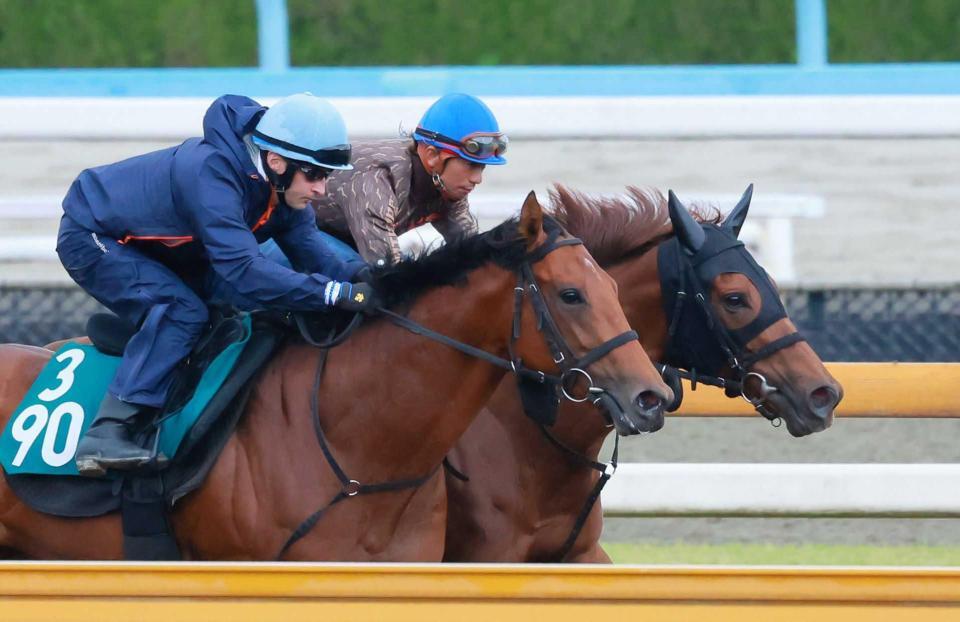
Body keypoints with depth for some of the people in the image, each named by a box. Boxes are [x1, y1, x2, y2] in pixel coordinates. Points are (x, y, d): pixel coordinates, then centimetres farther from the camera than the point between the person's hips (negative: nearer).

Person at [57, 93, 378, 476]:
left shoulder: (282, 186, -10)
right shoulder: (212, 174, -38)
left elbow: (315, 256, -9)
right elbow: (243, 271, -46)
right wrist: (335, 293, -49)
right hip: (91, 240, -9)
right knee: (181, 311, -28)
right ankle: (105, 434, -31)